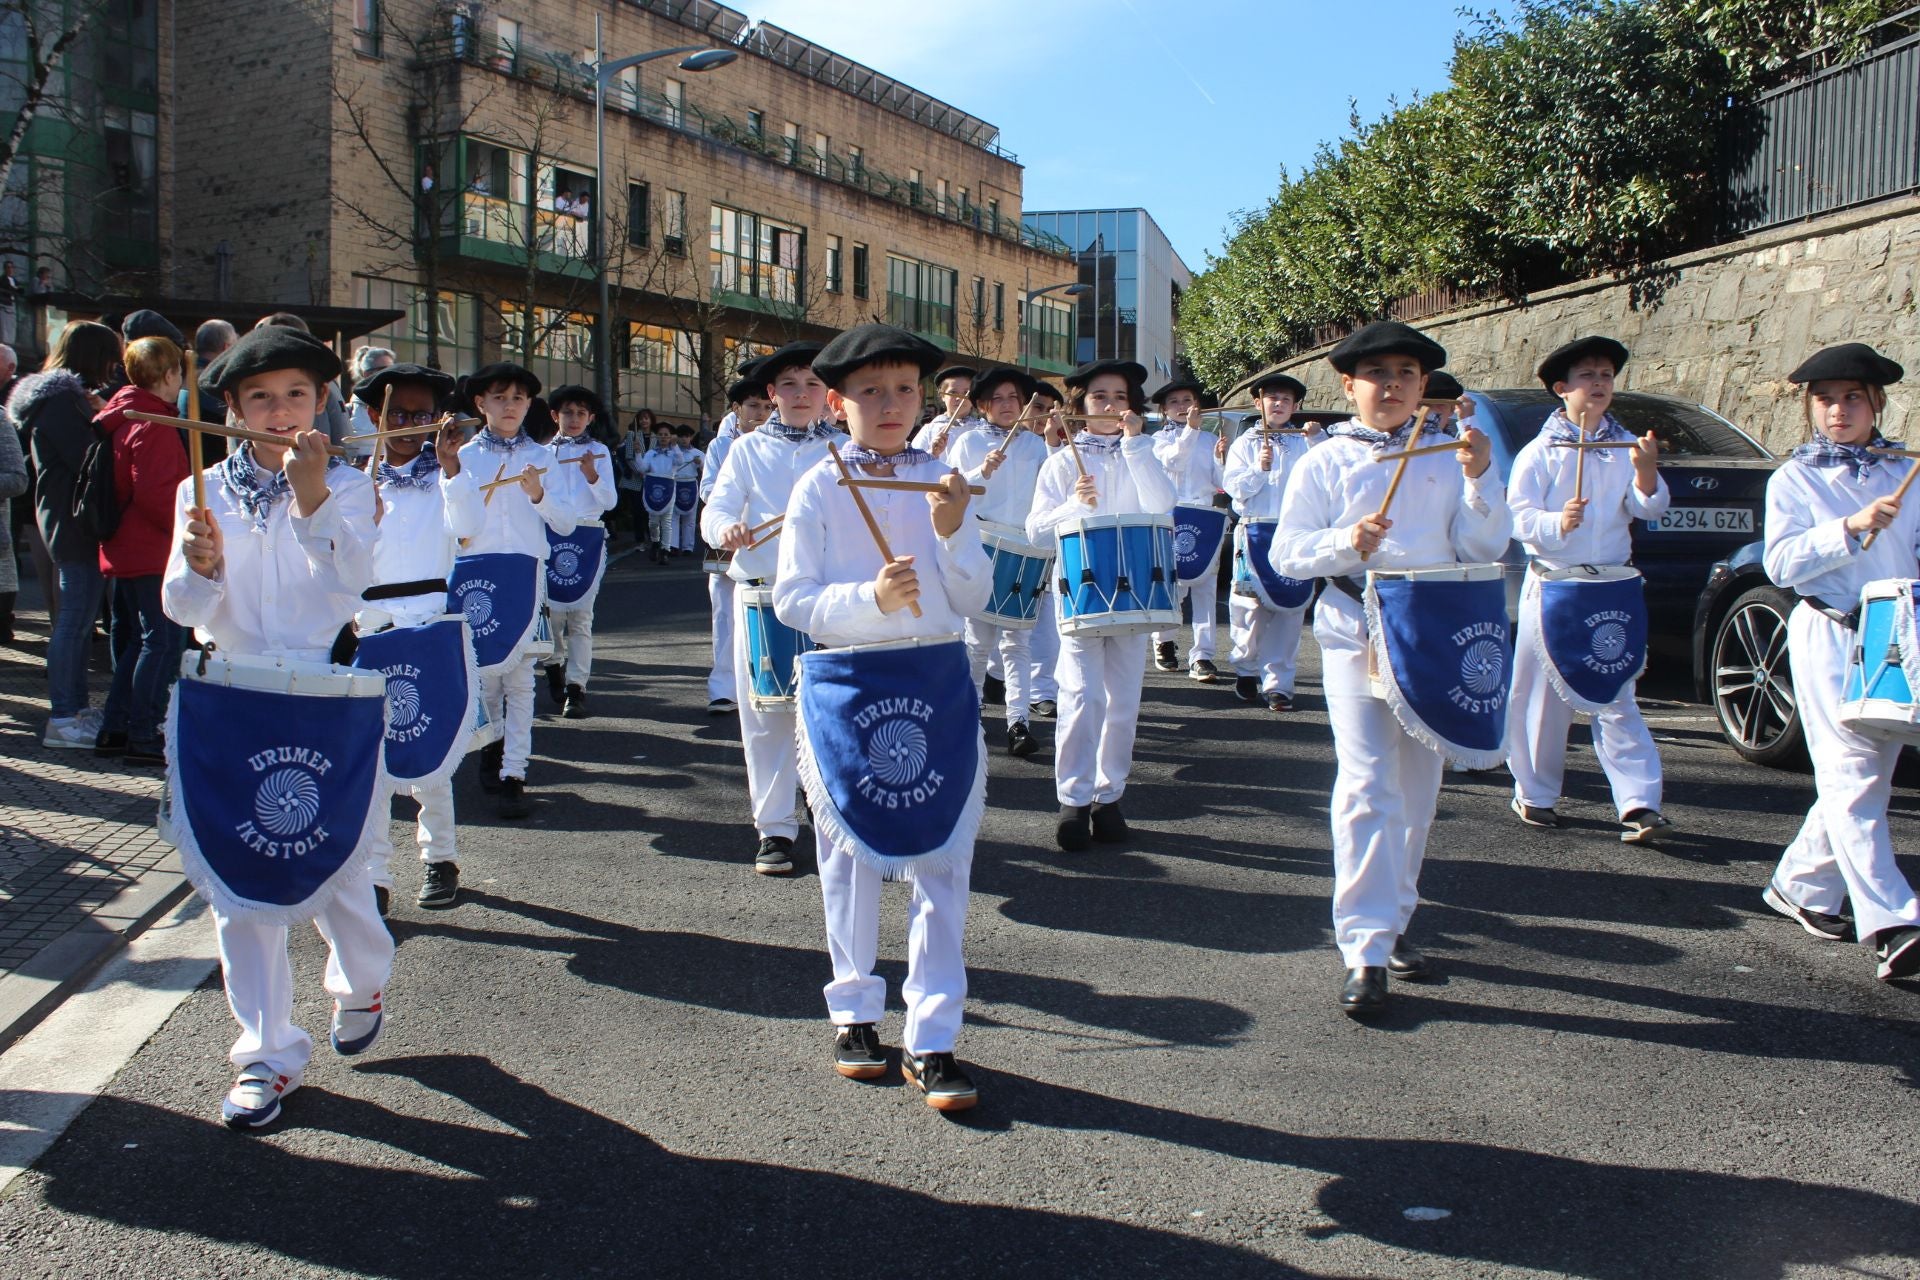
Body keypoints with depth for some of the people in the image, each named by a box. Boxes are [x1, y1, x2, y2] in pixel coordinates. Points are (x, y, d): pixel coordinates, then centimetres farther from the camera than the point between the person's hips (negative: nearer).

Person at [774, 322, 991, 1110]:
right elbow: (792, 601, -7)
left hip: (938, 683, 1)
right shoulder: (818, 489, -2)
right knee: (851, 860, 11)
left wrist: (953, 535, -18)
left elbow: (975, 598, 0)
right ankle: (854, 1013, 28)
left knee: (943, 864, 0)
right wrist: (871, 597, -23)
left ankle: (932, 1040, 7)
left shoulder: (941, 482, 3)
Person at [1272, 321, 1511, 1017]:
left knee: (1417, 788, 11)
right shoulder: (1324, 462, 3)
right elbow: (1286, 552, -3)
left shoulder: (1446, 458, 9)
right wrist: (1345, 542, -20)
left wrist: (1480, 480, -13)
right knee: (1367, 787, -14)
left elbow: (1486, 548, 3)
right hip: (1354, 635, -3)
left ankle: (1392, 921, 27)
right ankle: (1365, 952, -15)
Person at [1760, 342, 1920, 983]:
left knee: (1861, 778, 8)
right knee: (1851, 777, -12)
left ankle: (1800, 885, 24)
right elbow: (1781, 563, -9)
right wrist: (1853, 528, -20)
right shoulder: (1795, 479, 2)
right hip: (1828, 637, -5)